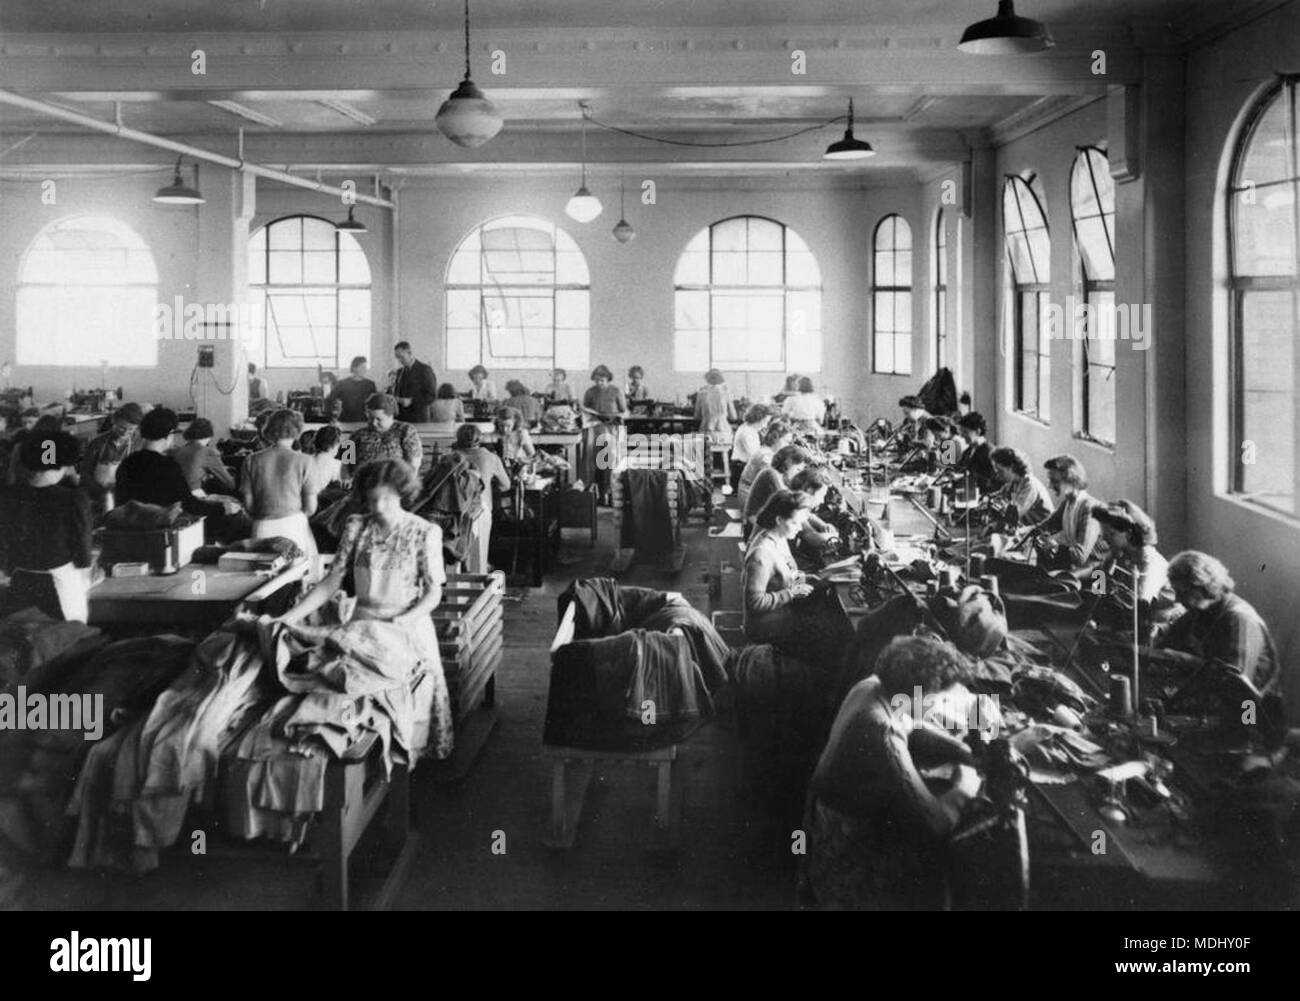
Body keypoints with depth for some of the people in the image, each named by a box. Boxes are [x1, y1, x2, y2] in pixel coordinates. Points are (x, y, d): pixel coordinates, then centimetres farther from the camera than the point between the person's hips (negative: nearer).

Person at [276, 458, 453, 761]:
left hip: (408, 623, -2)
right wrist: (292, 616, -5)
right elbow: (332, 582, 4)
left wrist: (403, 621, -20)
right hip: (362, 622, 2)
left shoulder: (425, 533, -4)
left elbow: (434, 592, -4)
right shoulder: (356, 527, 4)